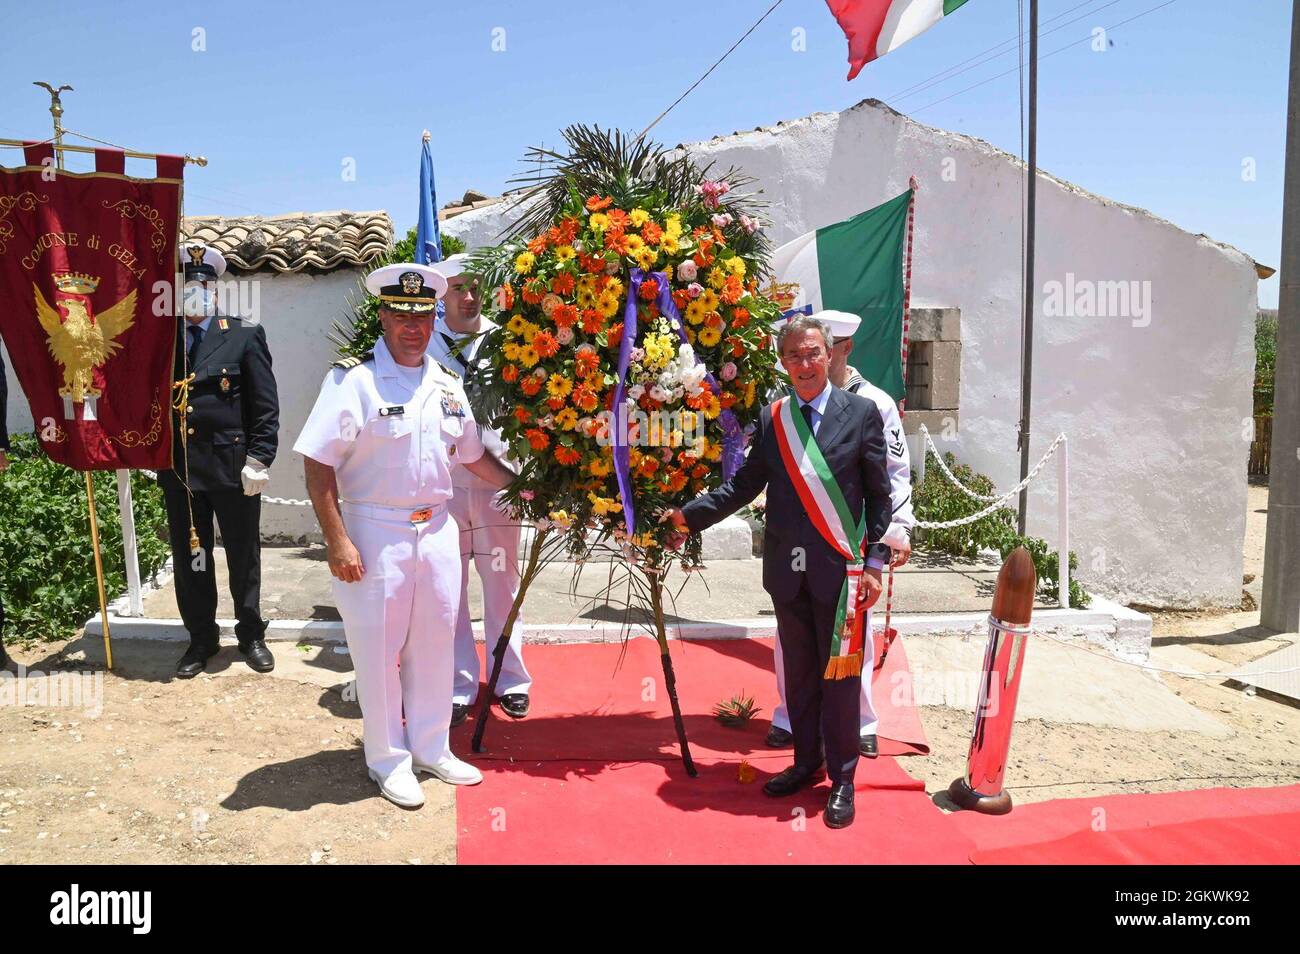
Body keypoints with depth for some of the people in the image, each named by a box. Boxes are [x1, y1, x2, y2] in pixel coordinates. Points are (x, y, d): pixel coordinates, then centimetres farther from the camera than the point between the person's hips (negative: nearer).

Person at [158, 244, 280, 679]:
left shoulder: (245, 336, -1)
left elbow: (266, 405, -4)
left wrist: (259, 460, -9)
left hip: (233, 467, -2)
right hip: (178, 470, 3)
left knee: (244, 557, 10)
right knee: (189, 560, 11)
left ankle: (251, 635, 27)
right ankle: (201, 638, 28)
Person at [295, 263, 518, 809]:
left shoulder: (446, 384, 9)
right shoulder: (353, 378, -10)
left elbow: (473, 455, 20)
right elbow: (318, 465, -13)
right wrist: (337, 542, -17)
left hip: (437, 529, 6)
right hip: (375, 533, -5)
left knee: (435, 642, 14)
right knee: (379, 649, 5)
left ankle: (431, 748, 32)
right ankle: (389, 760, 23)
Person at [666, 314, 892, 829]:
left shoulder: (860, 413, -2)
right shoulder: (771, 418, 6)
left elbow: (880, 494, -1)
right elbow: (744, 485, 7)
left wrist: (874, 563, -5)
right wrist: (689, 515, 0)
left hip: (840, 568, -3)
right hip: (787, 569, 3)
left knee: (839, 674, 4)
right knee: (798, 671, 15)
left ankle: (841, 778, 18)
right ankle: (806, 761, 31)